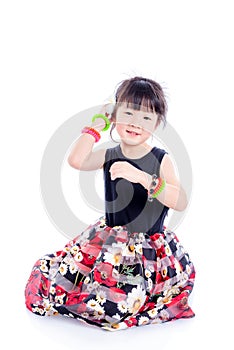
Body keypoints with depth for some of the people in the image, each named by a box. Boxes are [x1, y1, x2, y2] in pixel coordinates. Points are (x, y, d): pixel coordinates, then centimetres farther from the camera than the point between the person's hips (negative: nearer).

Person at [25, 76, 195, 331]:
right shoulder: (109, 157, 1)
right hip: (108, 240, 4)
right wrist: (96, 126, -9)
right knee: (47, 279, -2)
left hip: (148, 248, -4)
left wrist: (144, 177, -36)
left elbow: (181, 202, -24)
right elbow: (76, 160, -20)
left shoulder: (161, 160, -9)